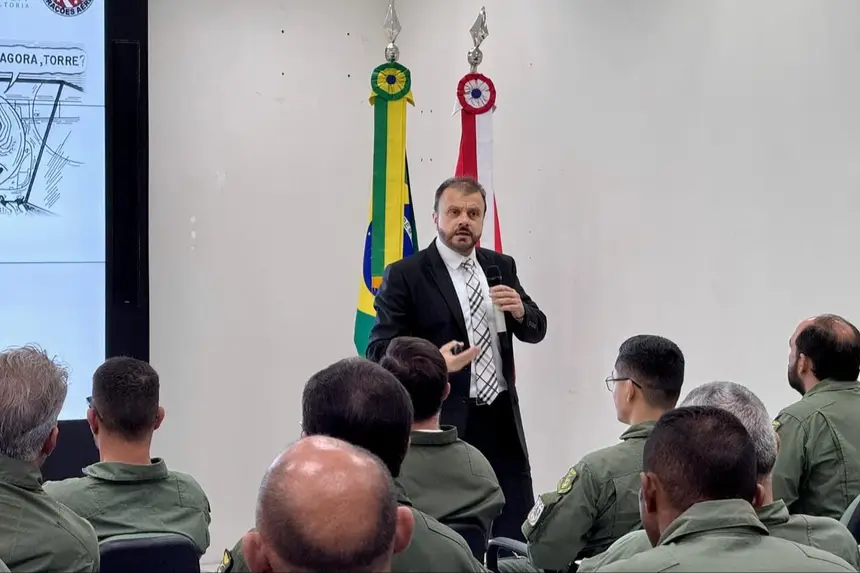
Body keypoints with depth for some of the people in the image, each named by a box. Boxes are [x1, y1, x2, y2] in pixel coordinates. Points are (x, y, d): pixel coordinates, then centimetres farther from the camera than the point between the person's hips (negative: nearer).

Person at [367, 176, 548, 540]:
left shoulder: (501, 267, 11)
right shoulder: (405, 275, -5)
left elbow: (536, 331, 14)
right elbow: (379, 352, -8)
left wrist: (520, 311, -10)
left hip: (501, 418, 5)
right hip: (445, 421, -5)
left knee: (517, 533, 6)